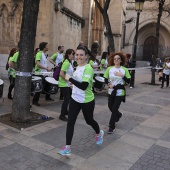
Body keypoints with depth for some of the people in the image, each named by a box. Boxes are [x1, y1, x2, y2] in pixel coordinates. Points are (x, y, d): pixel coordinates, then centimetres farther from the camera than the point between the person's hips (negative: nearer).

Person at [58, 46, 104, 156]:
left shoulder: (88, 68, -22)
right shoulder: (78, 67, 4)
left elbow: (84, 86, -31)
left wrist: (70, 79, -25)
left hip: (87, 101, -6)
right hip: (75, 99, 6)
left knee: (89, 120, 16)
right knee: (70, 122, -1)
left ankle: (99, 133, 49)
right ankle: (68, 148, 8)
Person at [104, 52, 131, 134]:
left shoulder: (124, 69, -6)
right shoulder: (109, 69, -3)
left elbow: (128, 81, -6)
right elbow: (105, 79, 2)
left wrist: (122, 76, -21)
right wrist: (109, 84, -18)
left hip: (120, 92, -3)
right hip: (111, 91, 3)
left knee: (114, 109, -3)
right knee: (111, 107, 16)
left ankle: (111, 127, 13)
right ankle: (118, 115, 51)